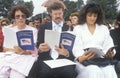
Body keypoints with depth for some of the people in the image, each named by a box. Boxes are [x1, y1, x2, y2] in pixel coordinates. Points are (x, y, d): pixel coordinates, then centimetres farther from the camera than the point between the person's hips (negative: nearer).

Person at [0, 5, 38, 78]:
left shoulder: (33, 30, 7)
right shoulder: (10, 30, 15)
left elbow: (34, 50, -1)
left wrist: (24, 52, -22)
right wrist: (14, 50, -13)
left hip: (26, 57, -2)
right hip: (9, 57, 2)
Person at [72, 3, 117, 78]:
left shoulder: (104, 28, 20)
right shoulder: (78, 29, 13)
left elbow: (108, 45, 13)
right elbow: (77, 47, 3)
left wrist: (110, 53, -12)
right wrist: (81, 57, -20)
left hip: (102, 58, 2)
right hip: (85, 59, -2)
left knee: (109, 72, -32)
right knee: (94, 72, -37)